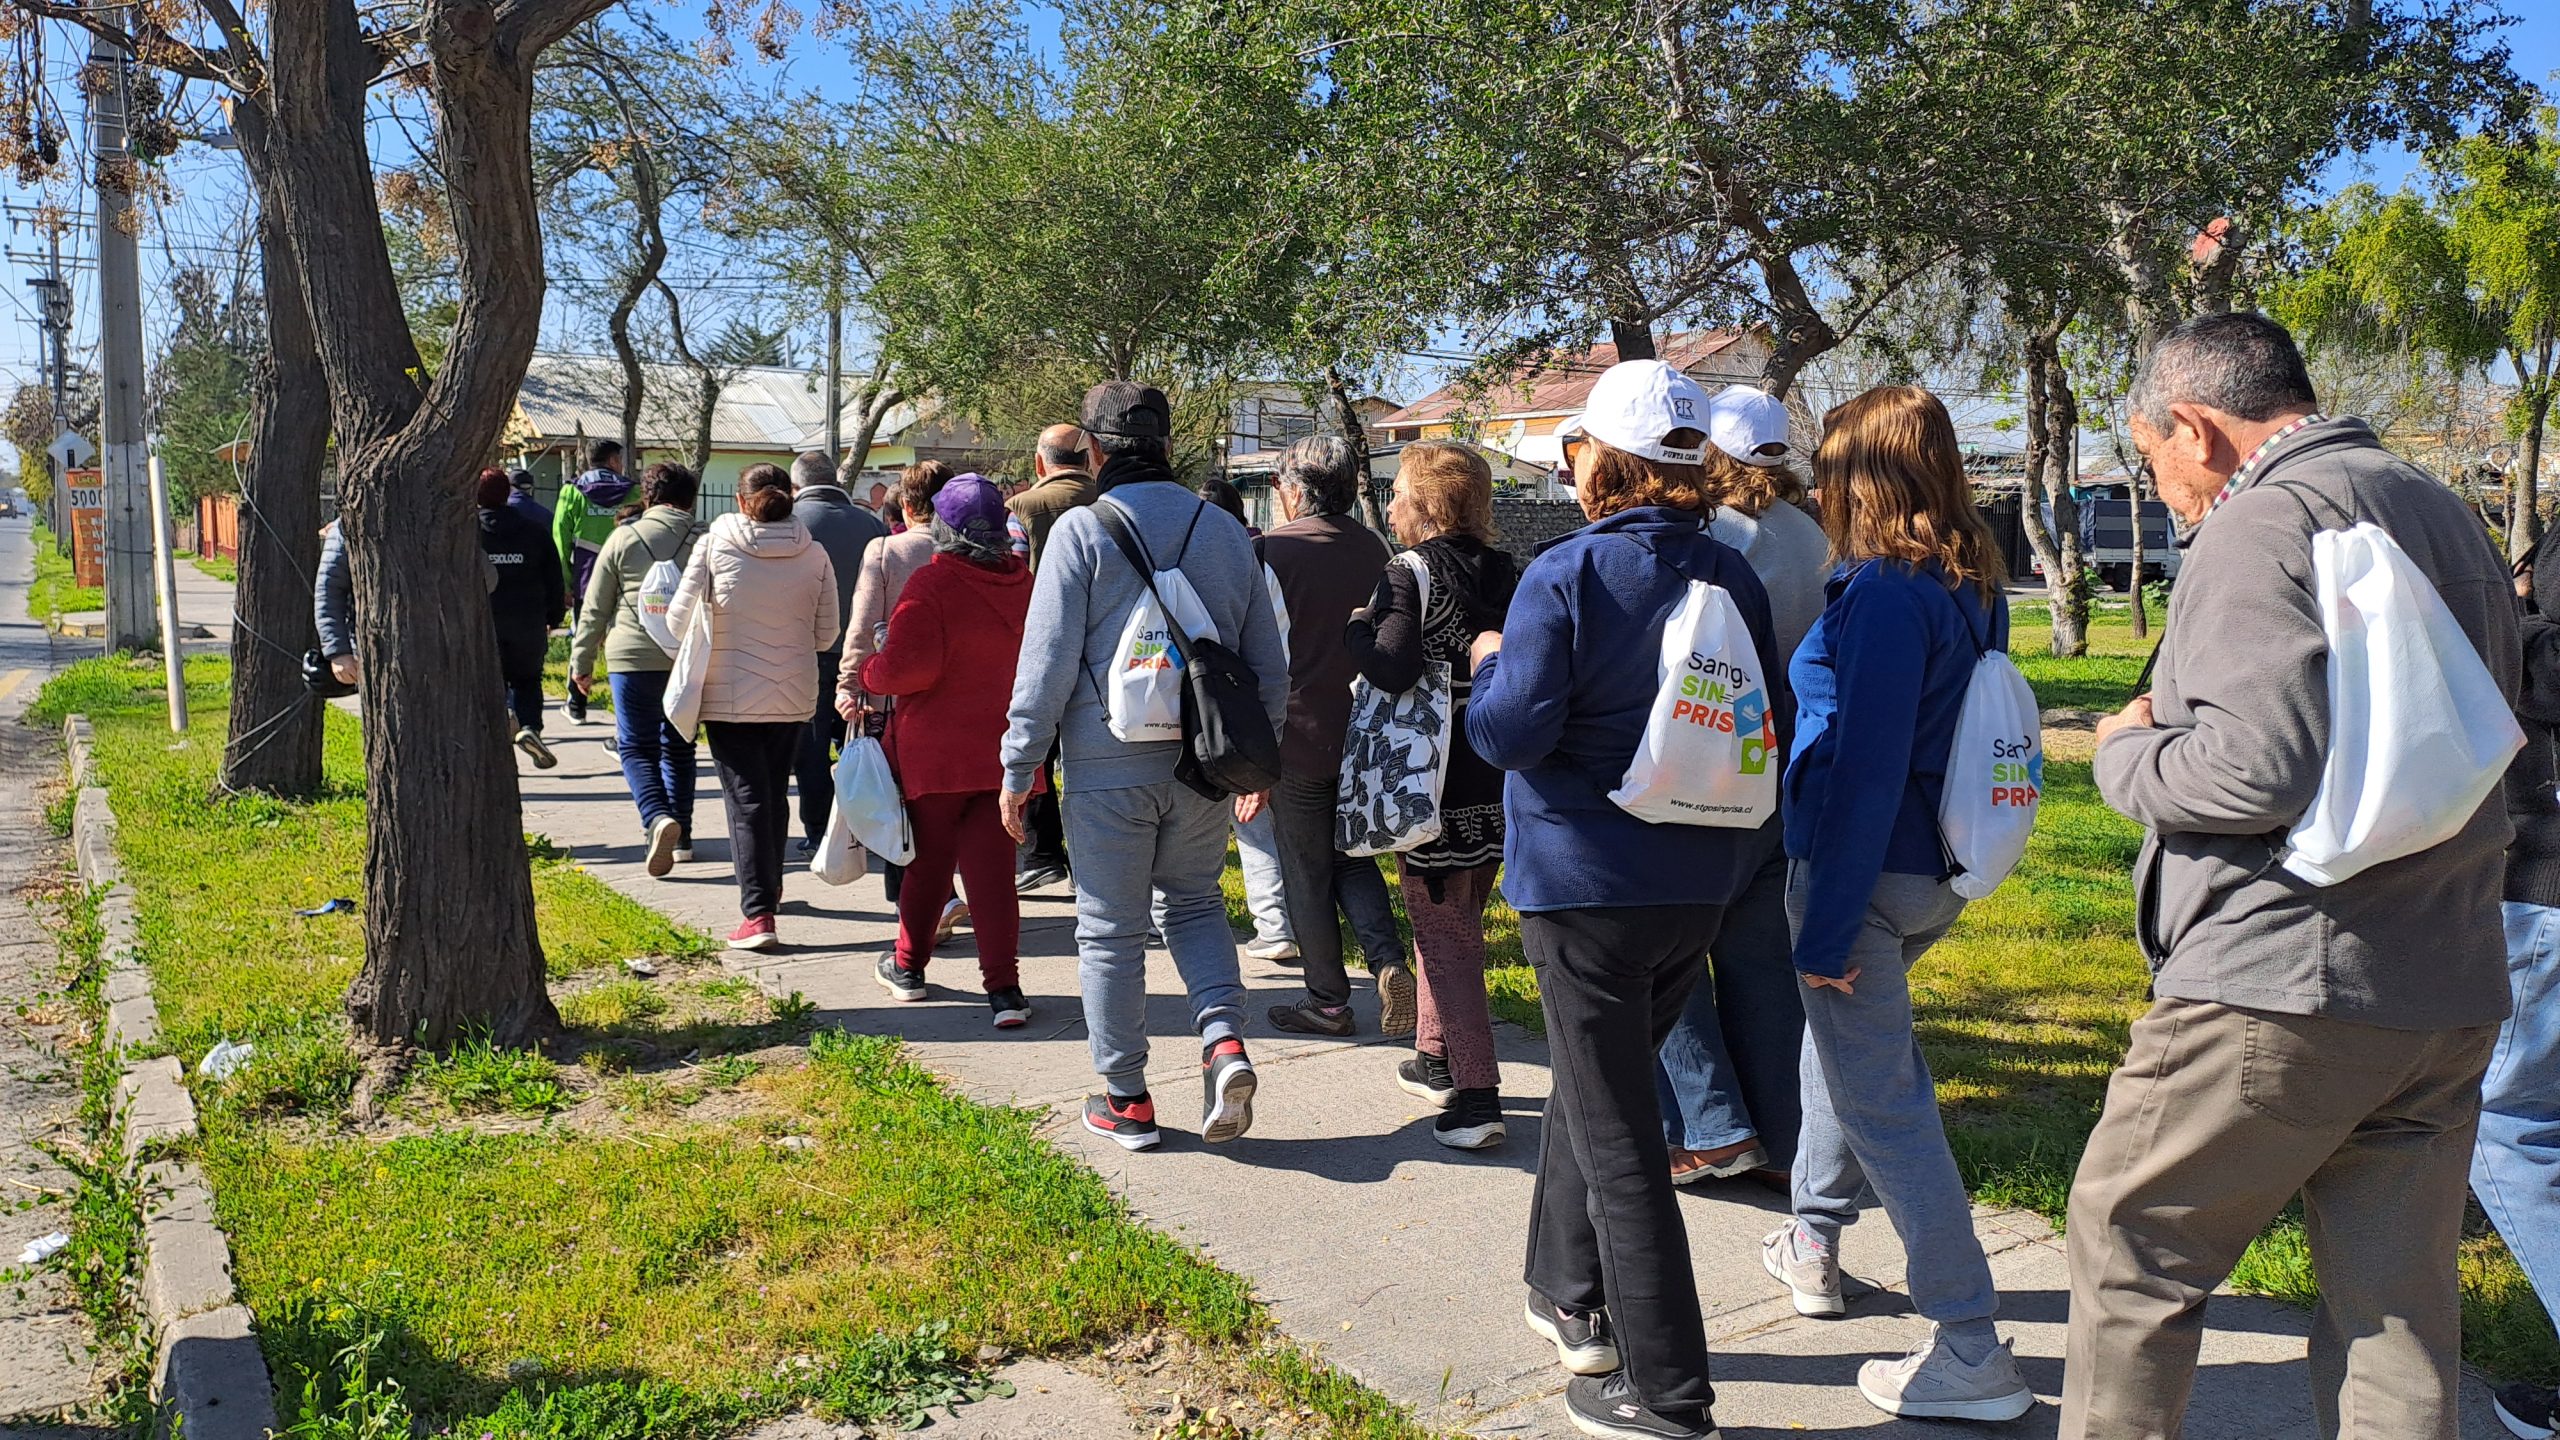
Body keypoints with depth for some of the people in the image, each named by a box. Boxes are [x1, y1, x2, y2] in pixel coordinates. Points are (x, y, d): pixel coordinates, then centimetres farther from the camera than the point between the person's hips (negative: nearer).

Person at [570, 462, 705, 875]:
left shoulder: (624, 539, 2)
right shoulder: (705, 541, 4)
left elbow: (595, 608, 5)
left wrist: (581, 662, 14)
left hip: (634, 658, -2)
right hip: (690, 661, 2)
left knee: (636, 747, 4)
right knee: (678, 747, 15)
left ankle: (659, 818, -20)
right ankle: (681, 838, 16)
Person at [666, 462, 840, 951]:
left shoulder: (713, 547, -9)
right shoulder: (814, 555, -4)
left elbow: (679, 621, -7)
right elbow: (827, 633, 1)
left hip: (729, 695, -3)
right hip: (793, 695, 3)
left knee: (746, 800, -1)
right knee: (775, 793, 20)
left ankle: (758, 912, -10)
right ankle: (769, 887, 37)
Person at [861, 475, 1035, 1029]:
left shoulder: (931, 584, -15)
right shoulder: (1023, 583, 3)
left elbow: (908, 667, -21)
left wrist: (867, 673, -3)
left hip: (936, 750, -3)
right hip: (1004, 749, 4)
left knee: (928, 859, 13)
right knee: (992, 863, 3)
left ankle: (908, 966, 31)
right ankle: (1004, 986, -5)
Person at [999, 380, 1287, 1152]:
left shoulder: (1081, 530, -7)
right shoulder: (1225, 530, 6)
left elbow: (1048, 661, -10)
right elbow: (1268, 662, 10)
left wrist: (1019, 768, -2)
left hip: (1110, 763, -4)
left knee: (1110, 930, 8)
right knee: (1195, 901, 21)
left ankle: (1125, 1098, 16)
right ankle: (1224, 1038, 0)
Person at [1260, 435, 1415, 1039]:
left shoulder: (1270, 549, -14)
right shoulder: (1374, 548, 2)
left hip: (1298, 736, -5)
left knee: (1306, 874, 8)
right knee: (1352, 855, 20)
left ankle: (1328, 1002, 16)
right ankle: (1389, 962, 1)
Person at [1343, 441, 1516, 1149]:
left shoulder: (1411, 575, -13)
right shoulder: (1507, 576, 6)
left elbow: (1393, 670, -25)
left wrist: (1357, 625, -7)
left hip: (1435, 789, -7)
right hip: (1500, 785, 7)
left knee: (1446, 937, -1)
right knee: (1457, 922, 22)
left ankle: (1475, 1098, -3)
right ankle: (1438, 1059, 36)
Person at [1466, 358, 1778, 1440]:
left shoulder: (1565, 575, -15)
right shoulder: (1731, 578, 5)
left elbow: (1513, 731, -19)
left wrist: (1489, 663, 0)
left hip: (1587, 887, -7)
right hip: (1699, 884, 7)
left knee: (1618, 1142, 0)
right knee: (1595, 1084, 24)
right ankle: (1575, 1299, 37)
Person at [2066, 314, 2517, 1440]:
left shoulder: (2266, 520, -12)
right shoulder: (2449, 514, 16)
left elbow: (2261, 764, -24)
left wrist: (2129, 753, -4)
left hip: (2286, 980, -8)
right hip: (2451, 994, 9)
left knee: (2130, 1245, 7)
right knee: (2397, 1305, 11)